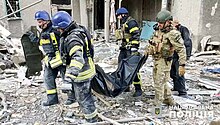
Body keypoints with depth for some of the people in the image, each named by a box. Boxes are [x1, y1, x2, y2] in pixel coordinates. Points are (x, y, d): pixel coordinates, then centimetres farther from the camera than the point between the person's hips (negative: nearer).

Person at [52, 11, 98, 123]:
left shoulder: (73, 38, -27)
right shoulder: (79, 30, 4)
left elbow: (77, 60, -39)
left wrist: (68, 79, -45)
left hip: (82, 73, -10)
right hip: (87, 69, 10)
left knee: (83, 99, 6)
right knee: (86, 95, 26)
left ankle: (91, 119, 24)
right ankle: (92, 115, 46)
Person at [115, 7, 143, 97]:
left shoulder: (131, 22, -11)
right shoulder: (124, 24, 20)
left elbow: (136, 35, -20)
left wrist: (134, 48, -24)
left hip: (130, 49, -10)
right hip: (124, 49, 10)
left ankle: (138, 89, 2)